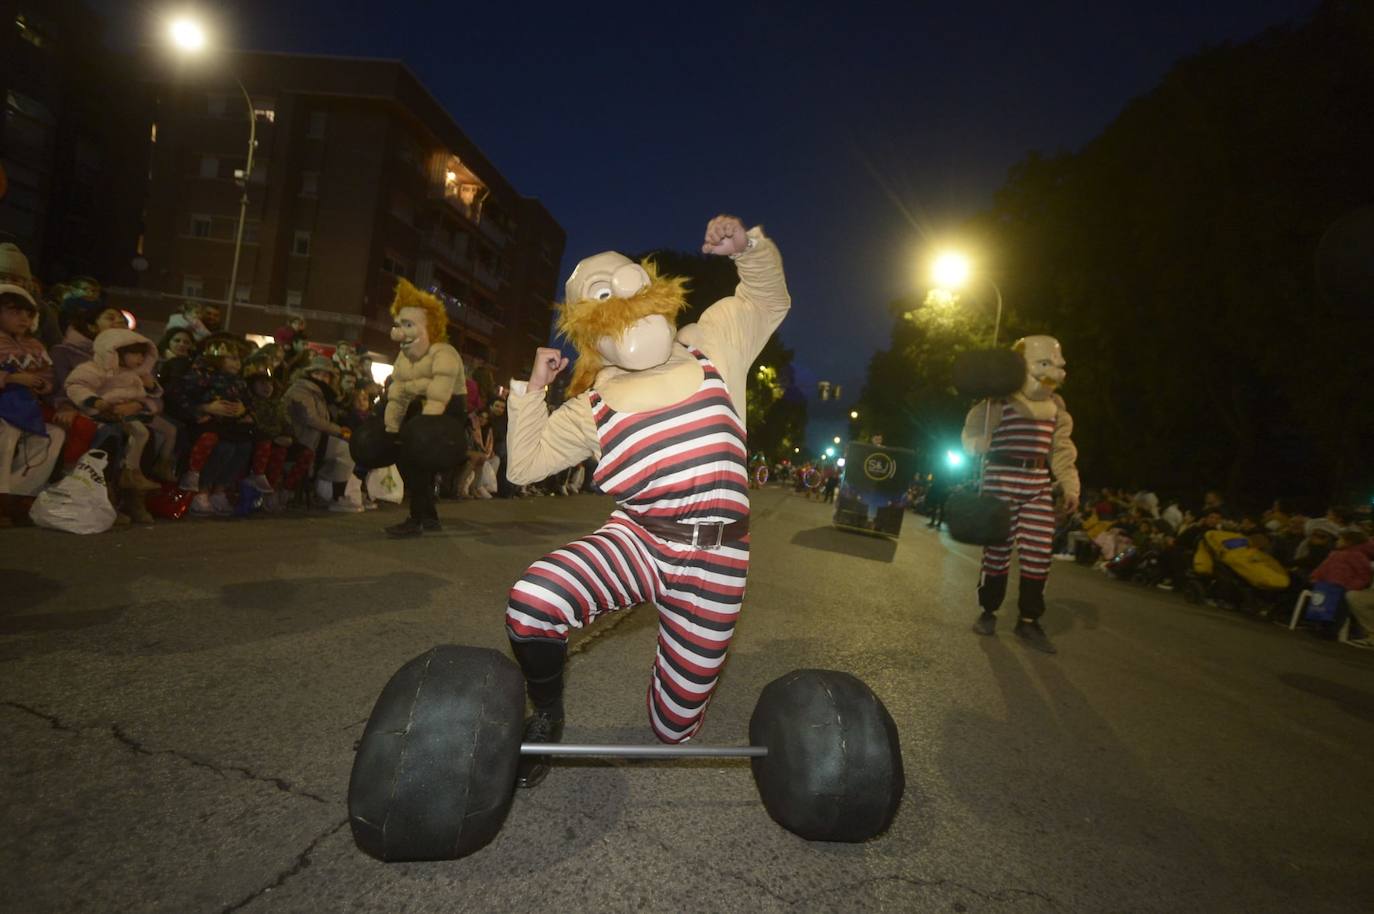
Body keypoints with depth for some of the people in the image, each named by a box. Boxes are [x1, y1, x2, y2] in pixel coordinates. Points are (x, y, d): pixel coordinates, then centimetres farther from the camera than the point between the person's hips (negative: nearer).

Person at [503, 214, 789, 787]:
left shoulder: (713, 343, 8)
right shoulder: (593, 405, 9)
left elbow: (769, 298, 18)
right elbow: (525, 465, 9)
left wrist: (748, 246, 0)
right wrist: (531, 390, 2)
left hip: (714, 558, 0)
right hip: (637, 539, 1)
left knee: (674, 726, 7)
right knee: (532, 598, -30)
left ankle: (678, 697, 49)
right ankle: (546, 717, 3)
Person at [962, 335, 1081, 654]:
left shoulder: (1055, 406, 14)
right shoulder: (1000, 398, -4)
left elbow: (1062, 449, 17)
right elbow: (974, 439, -6)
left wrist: (1070, 486, 11)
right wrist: (985, 399, -17)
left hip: (1039, 484, 5)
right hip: (1001, 478, -5)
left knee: (1038, 553, 1)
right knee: (997, 547, 0)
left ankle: (1028, 621, 12)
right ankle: (988, 612, 18)